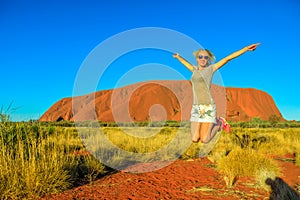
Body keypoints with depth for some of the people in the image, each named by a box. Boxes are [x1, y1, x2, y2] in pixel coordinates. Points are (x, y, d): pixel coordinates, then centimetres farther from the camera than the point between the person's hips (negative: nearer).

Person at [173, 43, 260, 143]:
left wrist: (247, 48, -6)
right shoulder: (195, 70, 16)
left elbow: (228, 58, -3)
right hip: (196, 108, 5)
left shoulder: (210, 68, 2)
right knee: (194, 139, 0)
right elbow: (186, 63, 37)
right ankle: (212, 123, 24)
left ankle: (219, 123, 19)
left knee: (204, 140, -8)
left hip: (208, 107, -5)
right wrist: (178, 56, 54)